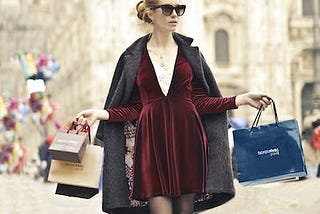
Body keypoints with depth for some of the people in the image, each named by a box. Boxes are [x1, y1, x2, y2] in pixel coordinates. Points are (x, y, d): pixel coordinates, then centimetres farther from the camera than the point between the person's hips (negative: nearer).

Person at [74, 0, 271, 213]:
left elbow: (200, 102, 6)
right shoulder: (133, 57, 6)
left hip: (187, 140, 2)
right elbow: (135, 108, 5)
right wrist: (101, 114, -10)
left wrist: (242, 99, -3)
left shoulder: (190, 52, 9)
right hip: (152, 144, -1)